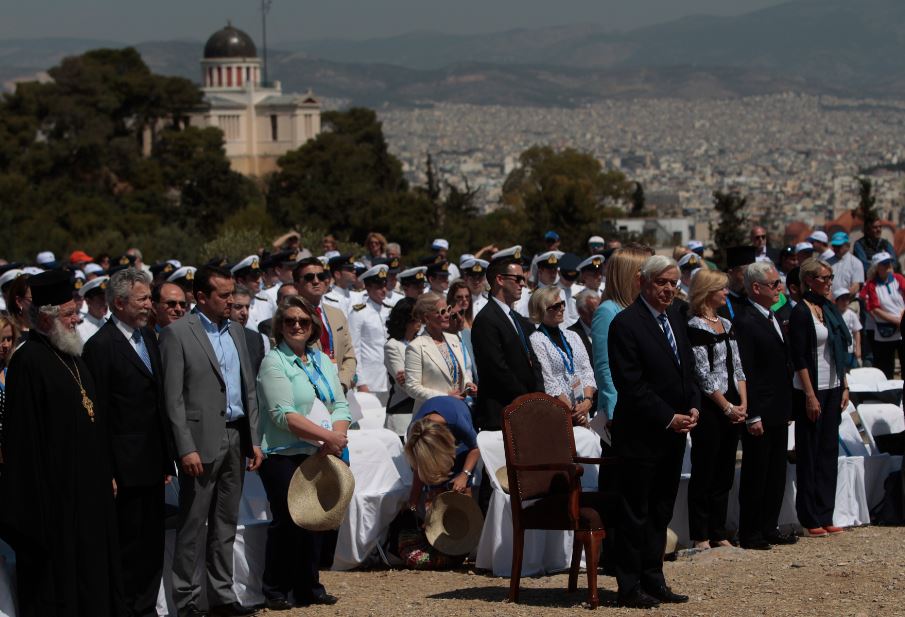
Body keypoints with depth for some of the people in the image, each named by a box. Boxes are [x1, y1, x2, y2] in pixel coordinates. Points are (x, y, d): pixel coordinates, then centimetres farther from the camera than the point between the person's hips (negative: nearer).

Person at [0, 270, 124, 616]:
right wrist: (38, 495, -20)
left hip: (89, 486, 9)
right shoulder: (28, 361, -16)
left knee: (92, 569, 13)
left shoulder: (72, 355, 12)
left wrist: (106, 474, 17)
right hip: (55, 492, -9)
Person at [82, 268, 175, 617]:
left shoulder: (148, 337, 13)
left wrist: (167, 460, 15)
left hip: (152, 464, 8)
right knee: (128, 544, -1)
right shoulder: (101, 345, -12)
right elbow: (98, 413, -13)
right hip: (125, 467, -7)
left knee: (153, 544, 11)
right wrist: (105, 472, -15)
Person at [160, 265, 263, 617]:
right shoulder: (177, 334, -7)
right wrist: (186, 449, -16)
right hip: (202, 440, -6)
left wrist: (253, 440, 11)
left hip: (235, 439, 7)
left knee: (226, 523, 11)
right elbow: (173, 398, -11)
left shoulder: (236, 332, 13)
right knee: (192, 526, -2)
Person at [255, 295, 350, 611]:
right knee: (286, 521, -6)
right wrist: (328, 436, -21)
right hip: (284, 455, -6)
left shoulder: (323, 361, 14)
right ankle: (276, 591, 4)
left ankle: (308, 587, 18)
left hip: (319, 455, 6)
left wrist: (336, 437, -11)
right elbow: (284, 414, -17)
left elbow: (340, 405, 9)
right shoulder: (274, 363, -7)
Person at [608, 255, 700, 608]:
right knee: (636, 513, -2)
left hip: (673, 433, 8)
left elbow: (687, 367, 20)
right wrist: (668, 418, -16)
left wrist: (693, 407, 3)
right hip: (641, 434, -8)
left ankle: (653, 580, 19)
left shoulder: (675, 317, 13)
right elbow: (631, 384, -16)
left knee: (661, 512, 12)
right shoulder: (626, 324, -13)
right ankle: (630, 588, 4)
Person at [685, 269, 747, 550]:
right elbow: (703, 375, -14)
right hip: (709, 408, -8)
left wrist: (743, 403, 2)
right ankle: (701, 535, 3)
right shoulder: (696, 327, -11)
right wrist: (727, 407, -11)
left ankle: (718, 533, 17)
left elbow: (737, 368, 14)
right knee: (704, 472, -2)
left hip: (732, 408, 8)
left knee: (724, 474, 11)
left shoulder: (726, 325, 14)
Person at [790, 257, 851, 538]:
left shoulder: (830, 309, 11)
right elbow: (799, 357, -14)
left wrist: (844, 387, 11)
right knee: (809, 454, -1)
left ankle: (825, 517, 13)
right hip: (811, 390, -7)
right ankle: (810, 519, 3)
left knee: (829, 451, 8)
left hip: (833, 389, 7)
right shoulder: (801, 312, -11)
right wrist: (810, 396, -17)